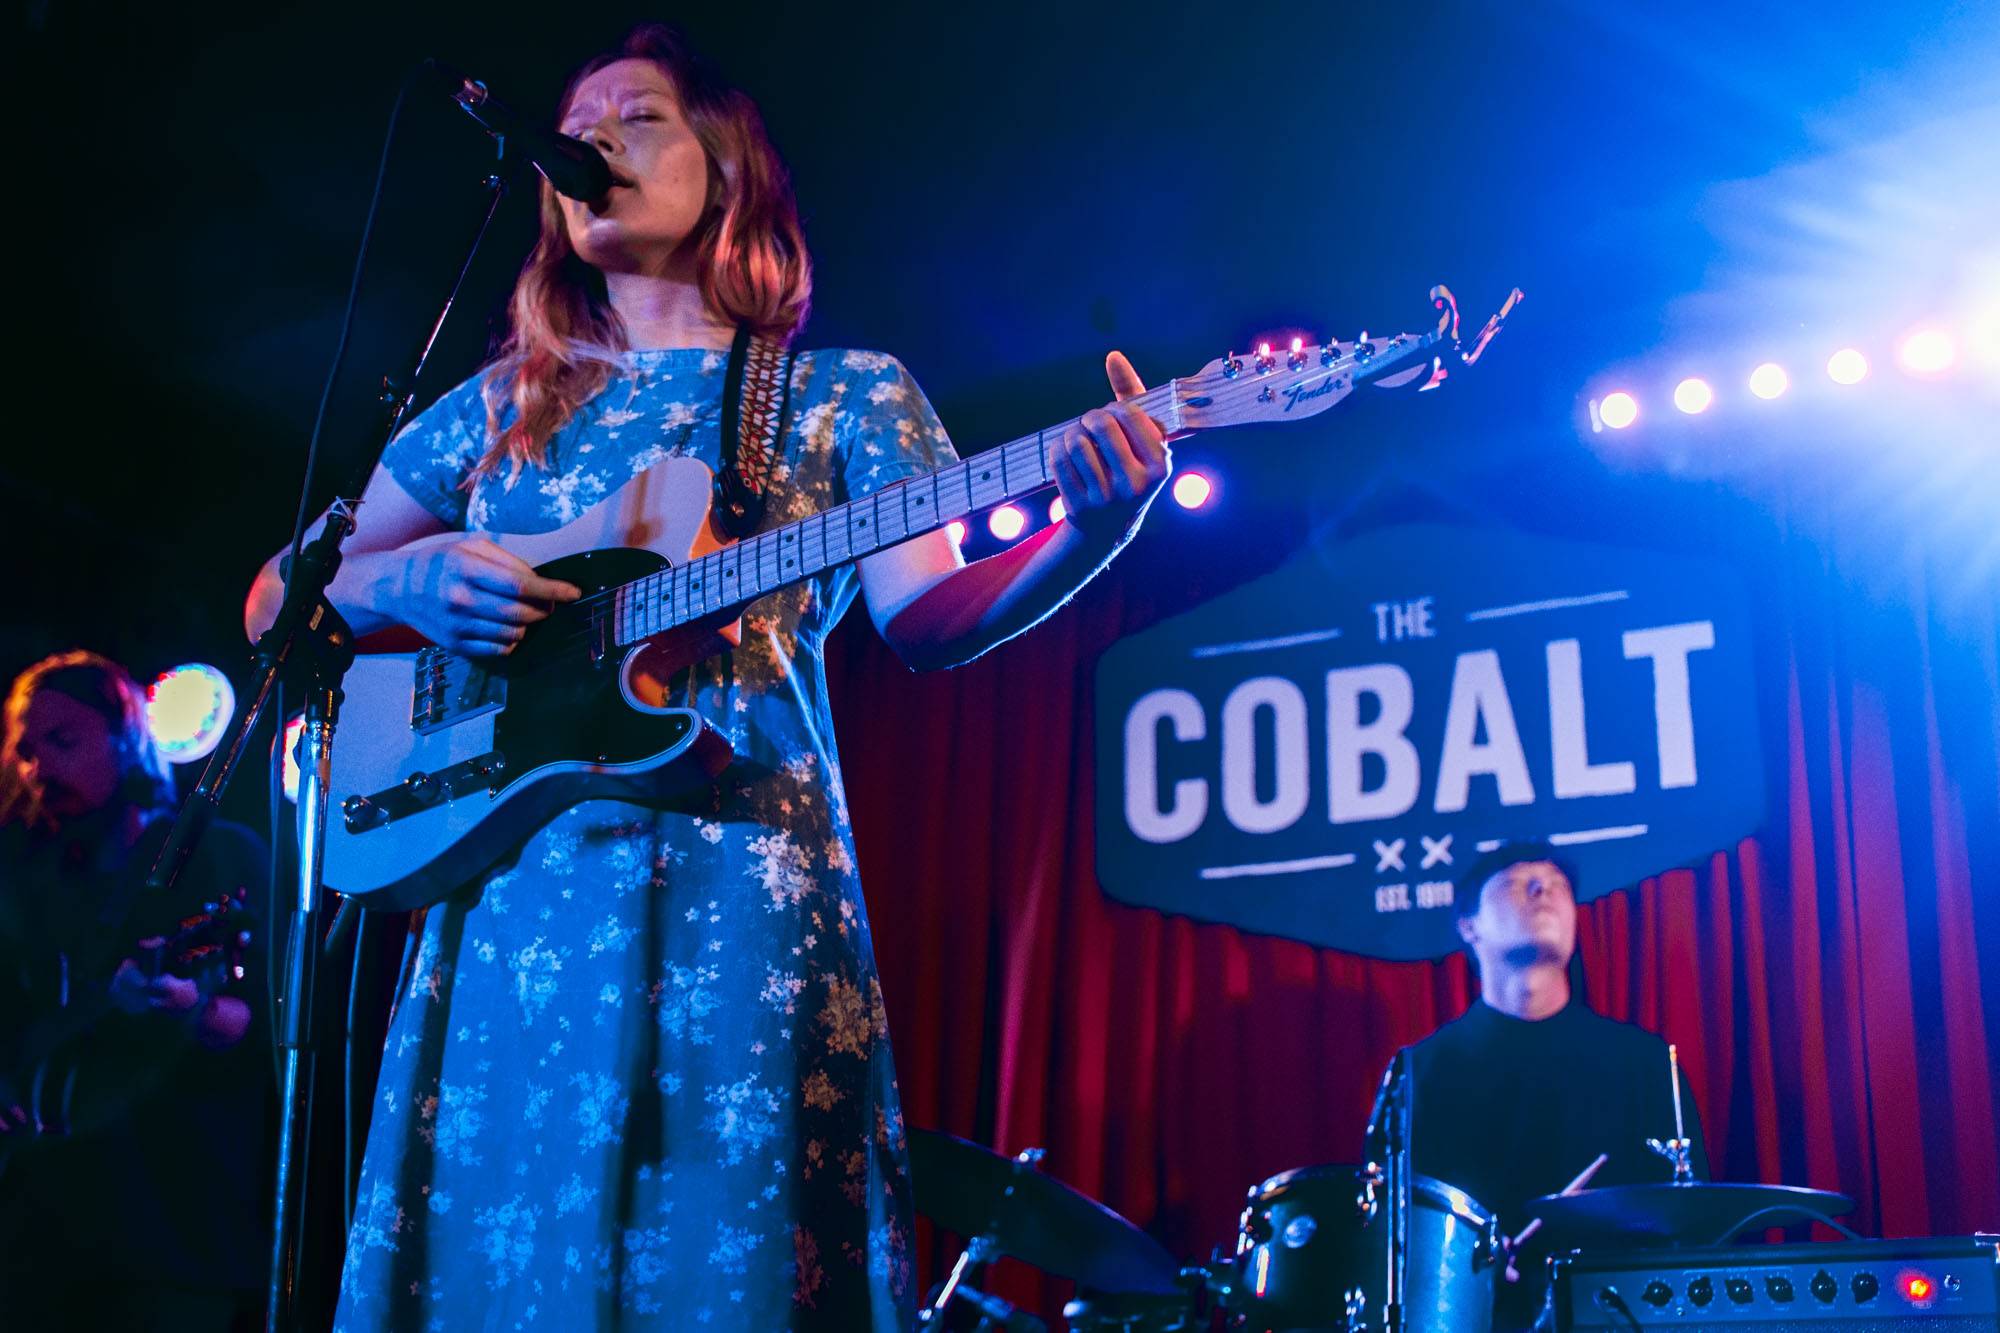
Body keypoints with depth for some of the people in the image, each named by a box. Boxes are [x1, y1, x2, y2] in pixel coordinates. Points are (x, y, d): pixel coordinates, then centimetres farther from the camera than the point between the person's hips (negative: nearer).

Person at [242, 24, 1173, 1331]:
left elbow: (926, 616, -2)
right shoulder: (502, 401, 17)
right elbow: (277, 600, 17)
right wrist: (401, 580, -5)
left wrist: (1094, 529, -20)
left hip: (737, 870, -3)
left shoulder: (842, 392, 11)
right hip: (507, 876, 3)